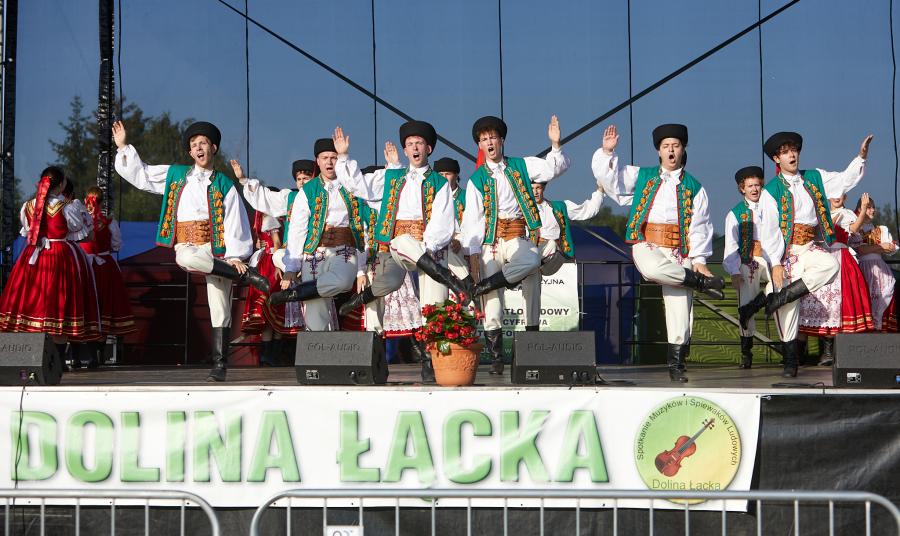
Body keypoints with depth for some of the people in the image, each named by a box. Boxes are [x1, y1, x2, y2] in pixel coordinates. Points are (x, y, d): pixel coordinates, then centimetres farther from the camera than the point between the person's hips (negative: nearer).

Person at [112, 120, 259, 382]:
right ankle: (246, 275, -25)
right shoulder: (175, 175, 17)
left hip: (216, 247, -1)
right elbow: (140, 174, 24)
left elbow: (234, 222, 0)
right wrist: (123, 147, 17)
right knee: (187, 259, -37)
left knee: (219, 308, -8)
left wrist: (234, 256, -10)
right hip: (186, 245, 1)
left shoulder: (223, 184, 7)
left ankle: (219, 364, -3)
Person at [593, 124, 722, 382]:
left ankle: (676, 365, -5)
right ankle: (702, 282, -19)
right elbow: (609, 178, 12)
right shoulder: (642, 177, 16)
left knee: (680, 305, -12)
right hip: (647, 245, -1)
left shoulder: (694, 188, 15)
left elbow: (700, 226, 9)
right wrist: (607, 152, -3)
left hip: (678, 251, 1)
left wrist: (699, 259, -1)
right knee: (653, 268, -38)